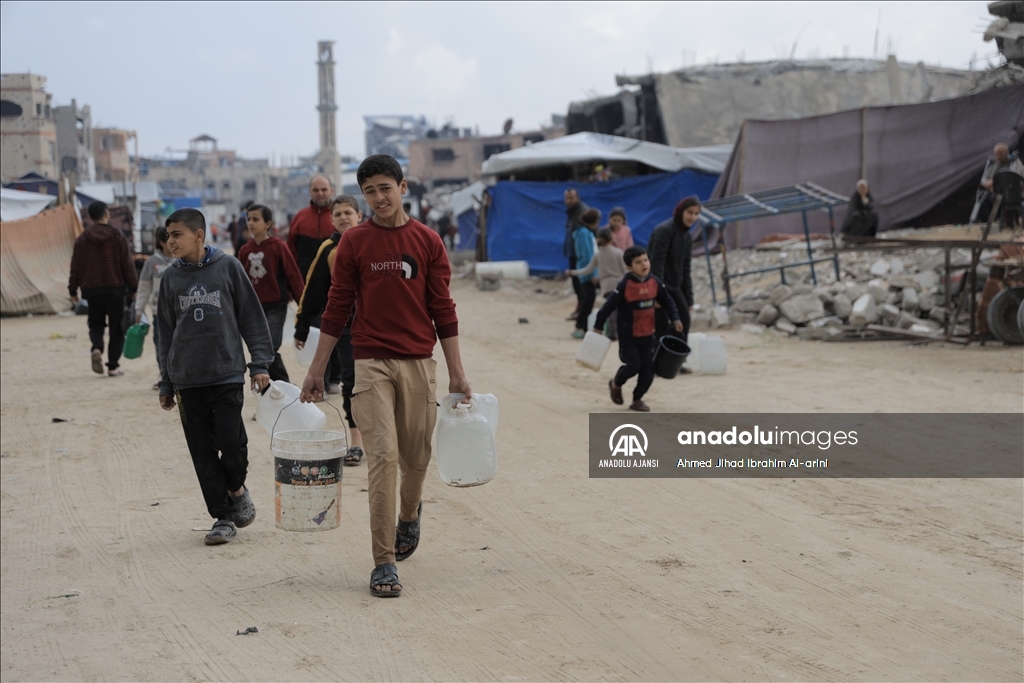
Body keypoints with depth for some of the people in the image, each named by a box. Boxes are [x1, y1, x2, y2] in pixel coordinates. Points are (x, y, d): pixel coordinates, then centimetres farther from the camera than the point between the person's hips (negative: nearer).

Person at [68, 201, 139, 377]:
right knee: (116, 327, 6)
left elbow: (75, 268, 2)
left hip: (91, 290, 2)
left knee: (96, 323, 16)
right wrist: (133, 288, 5)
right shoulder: (118, 237, -4)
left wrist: (73, 290, 11)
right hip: (115, 289, -2)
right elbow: (128, 265, -3)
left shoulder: (82, 239, 1)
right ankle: (113, 366, 3)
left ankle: (97, 348, -14)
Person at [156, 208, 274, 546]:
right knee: (203, 451, 3)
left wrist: (260, 364, -2)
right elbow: (166, 331, 13)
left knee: (232, 442, -10)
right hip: (188, 379, 3)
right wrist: (166, 383, 12)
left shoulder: (228, 268, -1)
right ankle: (223, 516, 14)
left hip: (227, 374, -3)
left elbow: (252, 317, 2)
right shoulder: (171, 277, 7)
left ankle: (236, 488, 21)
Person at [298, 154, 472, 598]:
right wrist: (316, 371, 4)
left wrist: (456, 373, 2)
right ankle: (384, 564, -5)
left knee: (415, 457, 10)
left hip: (418, 362, 2)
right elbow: (337, 309, 6)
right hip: (371, 362, -1)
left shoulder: (427, 241, 4)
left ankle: (410, 512, 44)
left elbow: (443, 310, 5)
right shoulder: (354, 242, 3)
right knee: (382, 456, -10)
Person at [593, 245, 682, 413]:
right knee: (633, 366, -8)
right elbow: (609, 306, -13)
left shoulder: (655, 282, -2)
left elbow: (667, 301, 12)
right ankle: (615, 384, 23)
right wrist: (598, 326, -9)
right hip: (628, 336, -5)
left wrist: (675, 319, 1)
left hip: (648, 335, 5)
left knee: (648, 369, 3)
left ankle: (637, 399, 19)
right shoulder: (625, 285, -18)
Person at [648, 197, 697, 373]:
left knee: (684, 320, 6)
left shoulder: (687, 237, 13)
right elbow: (656, 263, -20)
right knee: (661, 325, -9)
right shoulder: (664, 230, -14)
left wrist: (689, 299, 13)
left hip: (674, 287, 9)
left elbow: (685, 270, 16)